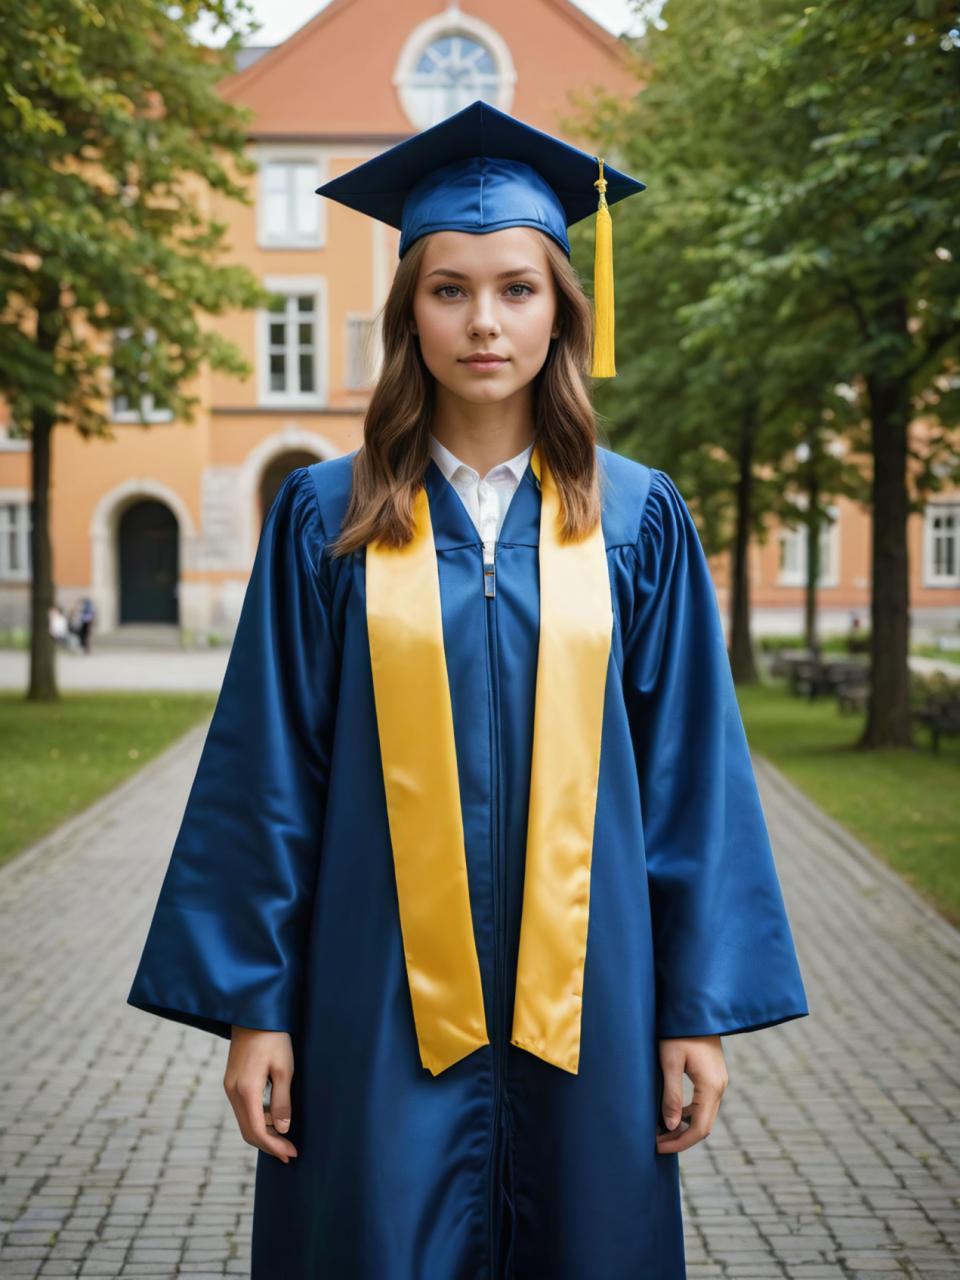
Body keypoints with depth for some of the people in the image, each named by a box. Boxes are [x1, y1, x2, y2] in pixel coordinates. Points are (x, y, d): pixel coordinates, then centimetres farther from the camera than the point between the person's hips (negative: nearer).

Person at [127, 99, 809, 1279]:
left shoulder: (638, 519, 2)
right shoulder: (329, 516, 0)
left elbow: (688, 773, 2)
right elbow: (267, 773, 1)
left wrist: (701, 1007, -1)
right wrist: (250, 1004, -2)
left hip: (581, 998, 1)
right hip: (383, 1001, -1)